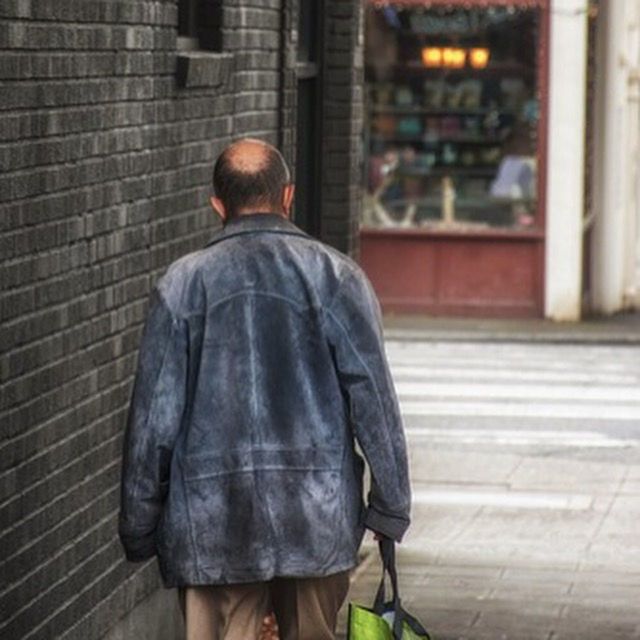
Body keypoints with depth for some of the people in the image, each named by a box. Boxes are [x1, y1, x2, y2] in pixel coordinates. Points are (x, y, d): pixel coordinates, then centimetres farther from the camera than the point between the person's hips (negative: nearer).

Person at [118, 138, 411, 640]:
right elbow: (375, 402, -2)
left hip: (211, 522, 0)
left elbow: (153, 415, 1)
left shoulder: (183, 284, 0)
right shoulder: (336, 277, 0)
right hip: (318, 520, 0)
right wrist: (391, 505, 5)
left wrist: (139, 527, 9)